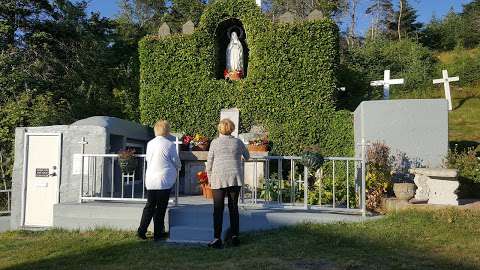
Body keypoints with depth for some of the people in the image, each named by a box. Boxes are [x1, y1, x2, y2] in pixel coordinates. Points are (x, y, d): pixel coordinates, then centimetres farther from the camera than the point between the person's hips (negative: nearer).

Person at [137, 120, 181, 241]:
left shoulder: (150, 143, 5)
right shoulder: (170, 145, -9)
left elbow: (147, 159, 15)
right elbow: (176, 162, -1)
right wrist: (177, 168, 22)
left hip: (150, 180, 4)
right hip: (164, 180, -4)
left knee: (149, 206, 15)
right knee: (161, 208, 5)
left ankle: (141, 230, 12)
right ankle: (157, 234, 11)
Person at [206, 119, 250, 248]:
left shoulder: (215, 142, 1)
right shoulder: (237, 142, 5)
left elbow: (209, 163, 2)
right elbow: (247, 156, 20)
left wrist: (210, 179, 14)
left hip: (218, 179, -2)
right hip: (235, 178, 2)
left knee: (218, 209, 2)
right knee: (234, 207, 12)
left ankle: (217, 238, -1)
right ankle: (235, 236, 13)